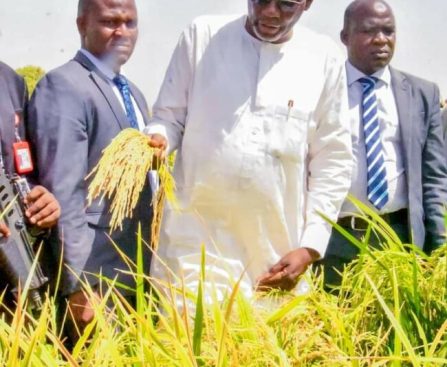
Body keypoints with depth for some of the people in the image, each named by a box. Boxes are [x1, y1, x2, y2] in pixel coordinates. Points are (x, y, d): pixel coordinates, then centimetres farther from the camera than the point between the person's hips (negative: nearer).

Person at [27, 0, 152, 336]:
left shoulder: (133, 93, 16)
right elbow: (63, 193, -18)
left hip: (140, 271, 8)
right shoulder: (62, 86, -12)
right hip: (97, 278, -8)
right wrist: (78, 285, -21)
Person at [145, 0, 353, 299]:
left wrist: (310, 246, -3)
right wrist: (158, 139, -15)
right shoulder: (203, 35, 3)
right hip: (197, 239, 0)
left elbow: (332, 160, 4)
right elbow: (169, 115, 9)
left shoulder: (324, 57, 3)